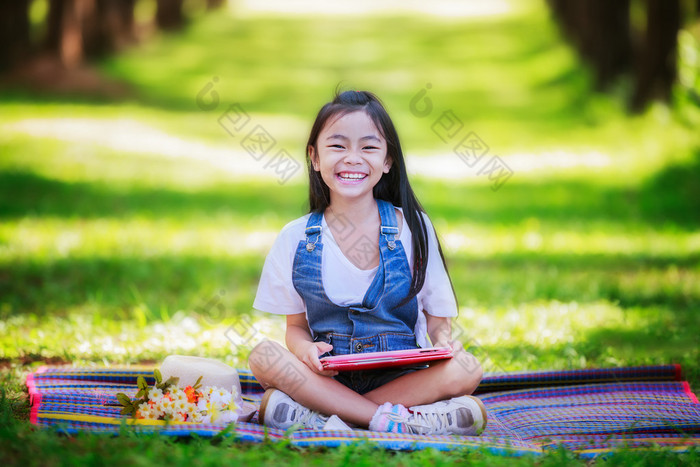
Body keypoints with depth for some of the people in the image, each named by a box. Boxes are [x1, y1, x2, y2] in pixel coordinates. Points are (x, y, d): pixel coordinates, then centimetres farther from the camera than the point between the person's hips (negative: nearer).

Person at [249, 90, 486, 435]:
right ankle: (392, 419, -31)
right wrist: (307, 350, -16)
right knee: (264, 357, -28)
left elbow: (437, 315, 6)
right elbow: (295, 325, 8)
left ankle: (307, 414, -29)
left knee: (466, 370, -30)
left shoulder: (413, 228, 3)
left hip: (401, 376, 0)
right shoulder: (295, 238, 4)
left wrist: (443, 340, -17)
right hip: (327, 376, 0)